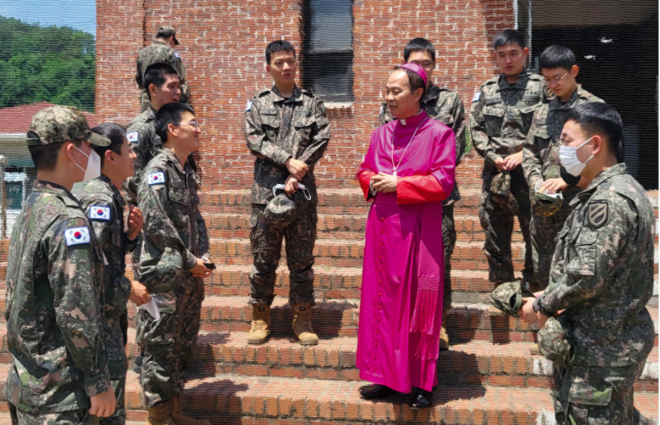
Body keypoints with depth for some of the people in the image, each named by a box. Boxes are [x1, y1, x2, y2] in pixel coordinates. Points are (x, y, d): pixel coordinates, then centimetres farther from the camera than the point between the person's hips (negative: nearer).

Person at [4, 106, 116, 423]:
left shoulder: (30, 209, 7)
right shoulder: (67, 220, -21)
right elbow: (77, 316, -23)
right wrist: (99, 384, -17)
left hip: (24, 382, 9)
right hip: (60, 394, -9)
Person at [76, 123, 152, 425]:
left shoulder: (109, 196, 11)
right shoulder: (100, 199, -19)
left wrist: (130, 234, -1)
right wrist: (127, 288, -17)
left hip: (109, 309, 10)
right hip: (100, 311, -10)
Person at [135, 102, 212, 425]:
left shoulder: (186, 171, 13)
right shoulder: (158, 169, -12)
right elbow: (156, 224, -19)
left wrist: (202, 257, 3)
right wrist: (190, 262, -13)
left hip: (190, 276, 9)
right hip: (164, 277, -9)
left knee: (183, 346, 16)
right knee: (160, 347, 0)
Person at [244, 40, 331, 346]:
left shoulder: (312, 103, 9)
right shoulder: (257, 104, 8)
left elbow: (321, 140, -2)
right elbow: (254, 140, -3)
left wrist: (297, 174, -12)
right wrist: (288, 160, -15)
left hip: (302, 191, 0)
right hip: (266, 191, 0)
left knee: (302, 258, 5)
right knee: (263, 257, 5)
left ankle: (302, 320, 17)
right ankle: (260, 318, 19)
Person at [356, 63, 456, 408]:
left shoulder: (438, 134, -5)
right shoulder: (381, 134, 12)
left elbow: (443, 182, -11)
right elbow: (365, 171, 19)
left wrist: (398, 185, -14)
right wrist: (372, 183, -4)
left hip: (418, 230, -5)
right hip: (382, 226, 5)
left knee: (418, 302, 1)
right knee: (382, 301, 9)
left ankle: (421, 382, 14)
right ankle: (387, 376, 21)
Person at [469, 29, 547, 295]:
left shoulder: (540, 87, 4)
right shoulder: (486, 90, 13)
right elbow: (475, 128, 8)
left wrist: (524, 155, -11)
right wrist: (494, 158, -4)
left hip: (529, 172, -3)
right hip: (494, 173, 3)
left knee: (534, 230, -1)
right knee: (495, 234, 7)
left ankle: (534, 287, 9)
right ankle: (502, 288, 19)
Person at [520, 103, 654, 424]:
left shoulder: (609, 201, -22)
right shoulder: (614, 191, 12)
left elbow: (587, 276, -26)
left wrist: (541, 306, -11)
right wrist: (552, 301, 7)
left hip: (602, 348, -10)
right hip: (611, 338, 10)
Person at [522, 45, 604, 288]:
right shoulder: (543, 113, 15)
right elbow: (530, 151, 14)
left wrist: (566, 179, -17)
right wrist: (536, 181, -3)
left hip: (576, 200, -6)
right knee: (542, 267, 14)